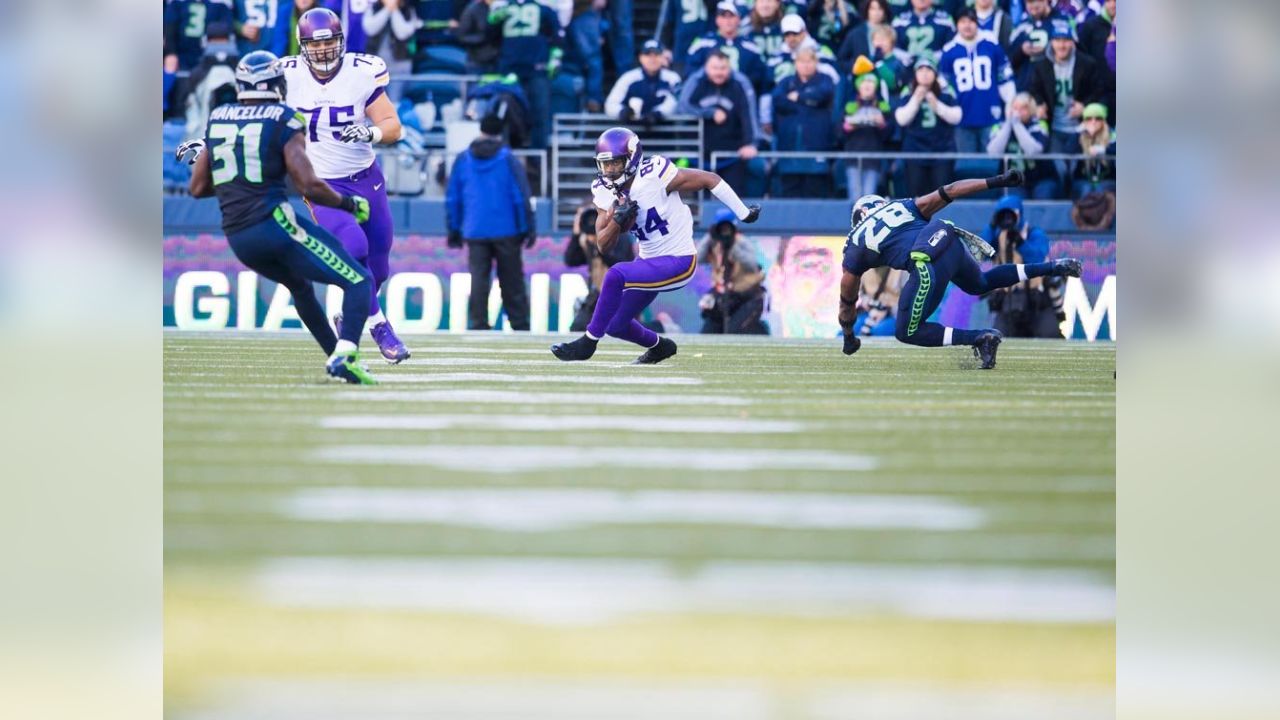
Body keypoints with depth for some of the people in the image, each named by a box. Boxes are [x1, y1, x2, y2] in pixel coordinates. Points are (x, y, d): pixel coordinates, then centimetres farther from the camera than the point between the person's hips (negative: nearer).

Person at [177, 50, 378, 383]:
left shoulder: (218, 119, 10)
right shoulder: (284, 122, -6)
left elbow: (198, 188, 14)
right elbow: (309, 187, -13)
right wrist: (349, 204, 2)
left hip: (237, 238, 7)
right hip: (275, 224, -7)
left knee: (300, 285, 33)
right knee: (359, 281, -3)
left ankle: (337, 356, 33)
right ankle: (345, 354, -25)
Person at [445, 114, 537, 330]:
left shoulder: (462, 160, 4)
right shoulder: (508, 160, -4)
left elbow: (452, 198, 7)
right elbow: (522, 197, -6)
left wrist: (454, 230, 13)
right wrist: (529, 228, 1)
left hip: (475, 233, 1)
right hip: (506, 231, -1)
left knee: (478, 282, 2)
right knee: (512, 283, 6)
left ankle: (477, 326, -4)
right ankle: (520, 326, 8)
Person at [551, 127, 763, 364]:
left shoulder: (654, 175, -22)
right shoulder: (606, 192, -3)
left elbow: (709, 179, -14)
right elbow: (603, 245, -1)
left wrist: (744, 214, -9)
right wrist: (617, 220, -22)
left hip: (678, 262, -8)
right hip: (650, 262, 8)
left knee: (616, 275, -28)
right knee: (616, 325, 11)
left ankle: (588, 343, -15)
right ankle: (660, 346, 40)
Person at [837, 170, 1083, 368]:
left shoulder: (855, 244, 18)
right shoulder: (901, 206, 27)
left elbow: (848, 300, 24)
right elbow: (947, 192, 16)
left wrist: (849, 336, 40)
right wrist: (997, 182, 14)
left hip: (930, 265, -6)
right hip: (953, 243, 6)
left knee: (907, 332, 8)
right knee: (980, 284, 38)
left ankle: (980, 338, -6)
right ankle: (1051, 268, 25)